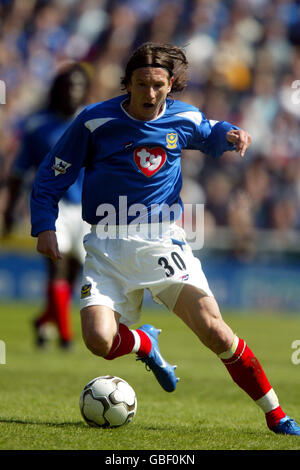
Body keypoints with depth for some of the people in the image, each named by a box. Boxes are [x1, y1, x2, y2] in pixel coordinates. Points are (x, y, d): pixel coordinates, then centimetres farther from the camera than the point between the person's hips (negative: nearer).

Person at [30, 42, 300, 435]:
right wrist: (45, 227, -11)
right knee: (100, 341, -22)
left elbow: (211, 135, 30)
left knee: (212, 327, -18)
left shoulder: (184, 119, 4)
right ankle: (145, 343, 17)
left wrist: (231, 134, 6)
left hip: (162, 239, 1)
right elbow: (50, 178, 3)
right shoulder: (95, 122, -5)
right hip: (107, 246, -1)